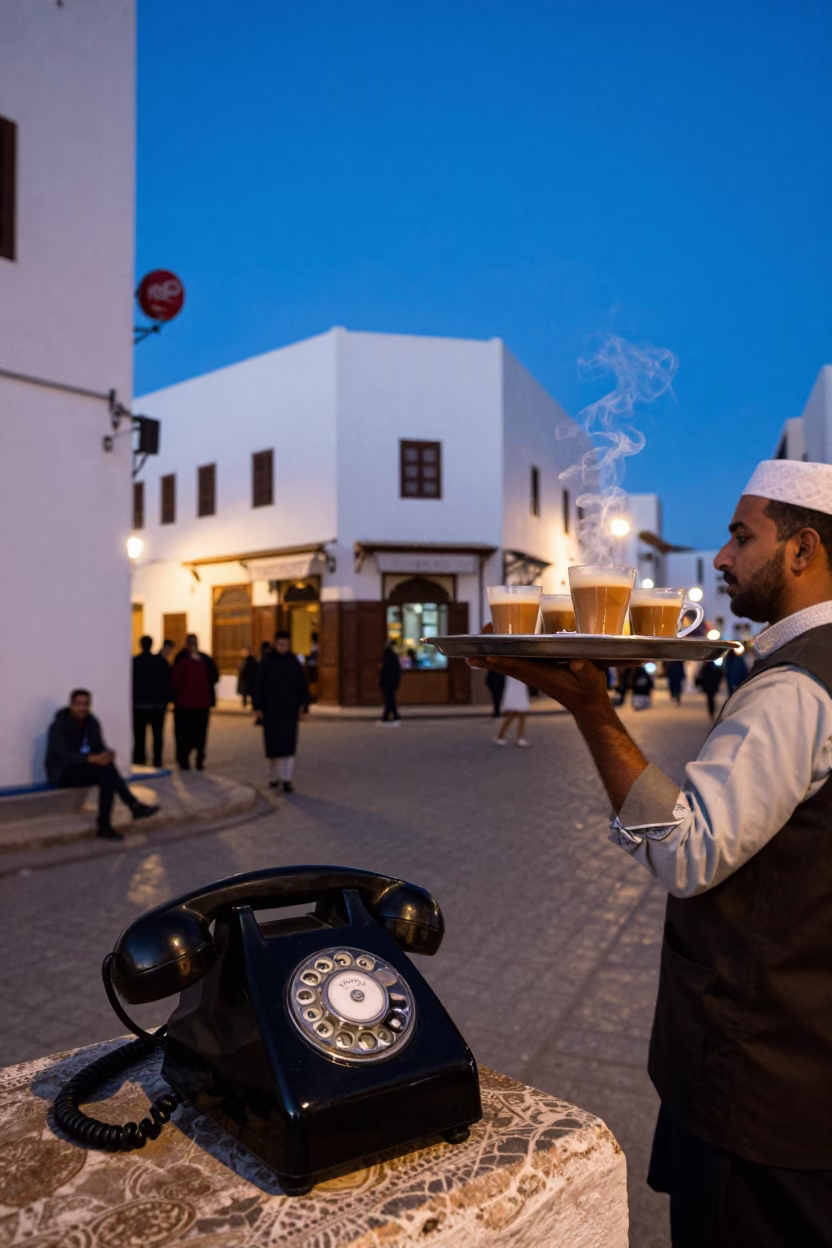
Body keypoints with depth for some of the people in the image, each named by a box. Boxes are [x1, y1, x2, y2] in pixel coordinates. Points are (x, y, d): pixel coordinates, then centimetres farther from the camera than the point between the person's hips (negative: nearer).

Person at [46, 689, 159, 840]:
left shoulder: (92, 723, 3)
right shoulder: (59, 726, -15)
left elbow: (99, 748, 1)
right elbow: (63, 754, -28)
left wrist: (107, 755, -26)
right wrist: (92, 759, -41)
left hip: (87, 769, 6)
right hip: (63, 773, -6)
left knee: (107, 778, -28)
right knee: (106, 767, -30)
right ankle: (135, 806, -28)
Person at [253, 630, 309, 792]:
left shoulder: (294, 662, 0)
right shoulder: (266, 662, -3)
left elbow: (302, 686, 2)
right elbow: (259, 685, -4)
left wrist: (303, 706, -5)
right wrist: (257, 708, -7)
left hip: (289, 708, 0)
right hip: (270, 708, 0)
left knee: (288, 743, -9)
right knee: (273, 742, 7)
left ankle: (286, 780, -11)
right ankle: (274, 776, 25)